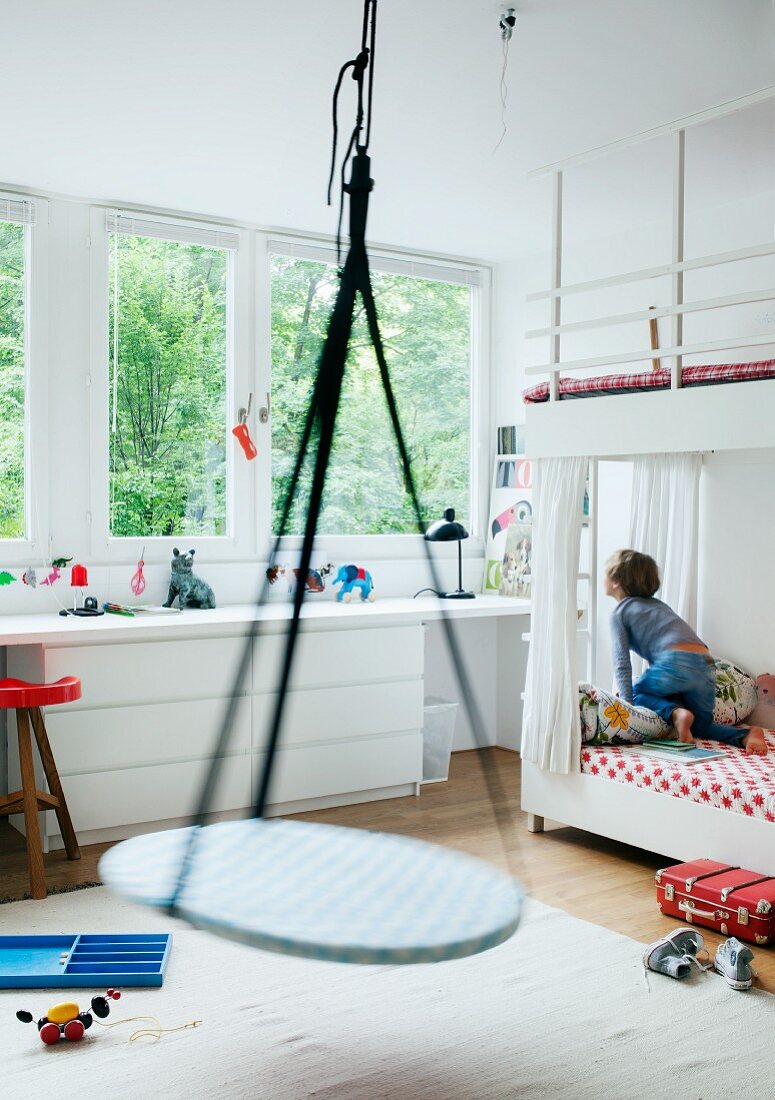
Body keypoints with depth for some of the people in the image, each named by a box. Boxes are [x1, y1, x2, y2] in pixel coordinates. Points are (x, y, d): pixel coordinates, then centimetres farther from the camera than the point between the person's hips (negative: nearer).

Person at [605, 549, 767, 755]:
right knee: (702, 727, 20)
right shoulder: (657, 604, 32)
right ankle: (747, 734, -7)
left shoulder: (620, 612, 10)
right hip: (706, 664, 7)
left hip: (676, 662, -7)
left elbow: (622, 663, 1)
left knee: (638, 692, 19)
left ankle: (675, 713, -9)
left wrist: (627, 703, -2)